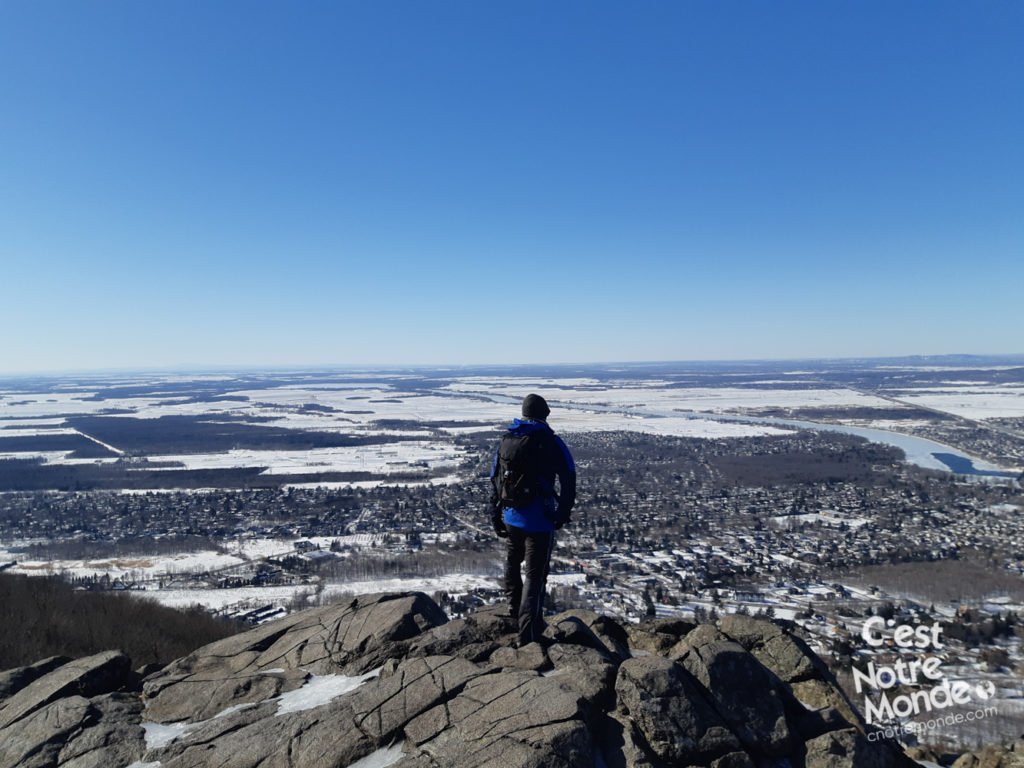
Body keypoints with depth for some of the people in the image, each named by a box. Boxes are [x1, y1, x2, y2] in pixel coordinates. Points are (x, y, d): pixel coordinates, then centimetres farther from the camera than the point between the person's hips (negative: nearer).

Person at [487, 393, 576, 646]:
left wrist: (495, 518, 16)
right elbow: (568, 479, -12)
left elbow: (494, 481, 9)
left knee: (512, 561, 28)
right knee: (535, 575, 2)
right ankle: (527, 632, -1)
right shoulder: (550, 442, -10)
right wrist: (563, 513, -1)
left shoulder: (505, 441, 6)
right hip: (540, 521, -5)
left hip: (510, 518, 5)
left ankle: (514, 609, 43)